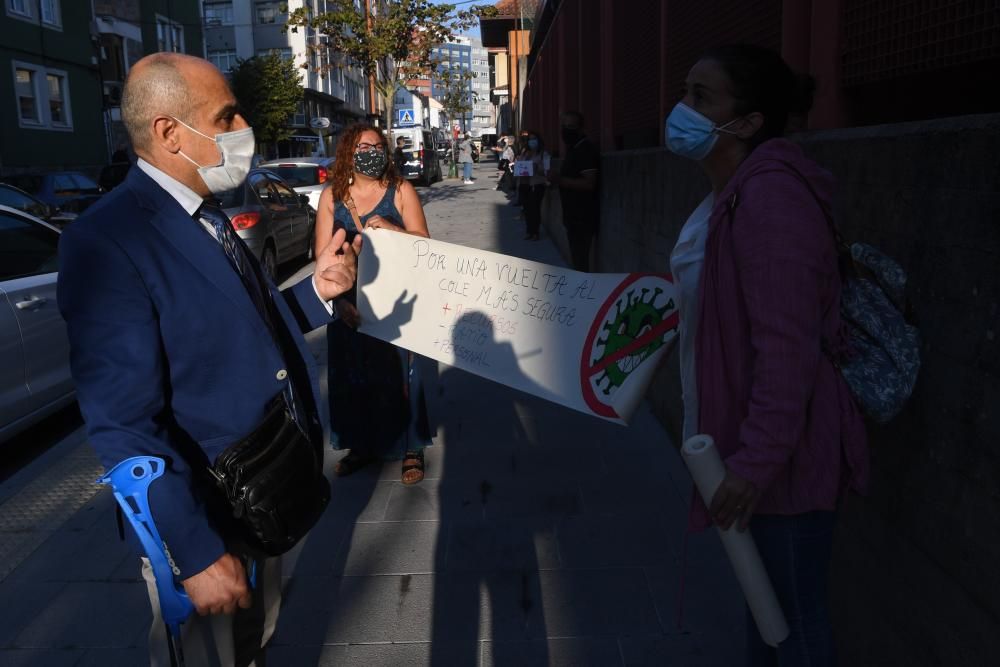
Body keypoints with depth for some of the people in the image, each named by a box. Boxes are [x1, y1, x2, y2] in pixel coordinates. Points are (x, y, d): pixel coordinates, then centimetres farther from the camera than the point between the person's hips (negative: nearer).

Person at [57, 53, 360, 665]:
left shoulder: (209, 220, 5)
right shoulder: (106, 241, -24)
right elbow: (123, 426, -26)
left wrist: (318, 289, -5)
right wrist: (197, 554, -24)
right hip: (201, 522, -8)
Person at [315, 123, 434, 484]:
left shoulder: (401, 191, -1)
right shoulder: (332, 195, 2)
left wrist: (390, 227, -22)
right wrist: (338, 299, -12)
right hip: (347, 303, 2)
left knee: (398, 372, 2)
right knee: (352, 375, 10)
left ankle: (411, 449, 17)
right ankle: (361, 444, 28)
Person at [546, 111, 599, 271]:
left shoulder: (586, 150, -15)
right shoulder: (573, 148, 16)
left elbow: (589, 184, -24)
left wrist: (560, 180, -27)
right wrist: (557, 179, 13)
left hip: (583, 217, -10)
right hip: (574, 215, 10)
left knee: (580, 261, -11)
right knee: (577, 259, 13)